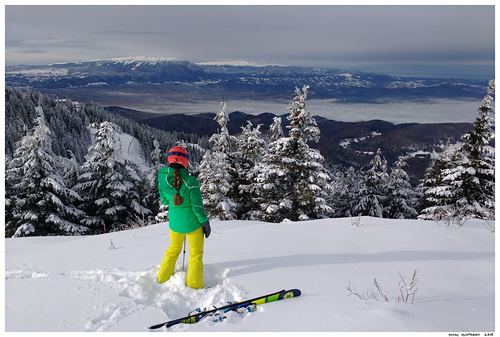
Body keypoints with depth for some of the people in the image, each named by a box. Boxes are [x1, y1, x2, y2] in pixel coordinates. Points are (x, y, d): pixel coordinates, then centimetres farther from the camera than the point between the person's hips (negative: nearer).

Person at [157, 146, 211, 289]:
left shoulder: (162, 178, -12)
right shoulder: (191, 181, -24)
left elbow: (164, 200, 2)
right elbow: (197, 206, -17)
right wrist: (205, 222, -5)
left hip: (174, 223, 4)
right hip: (193, 223, -4)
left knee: (173, 250, 28)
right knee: (196, 254, 16)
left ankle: (163, 278, 42)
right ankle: (194, 285, 24)